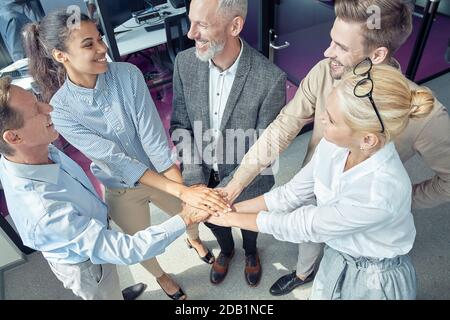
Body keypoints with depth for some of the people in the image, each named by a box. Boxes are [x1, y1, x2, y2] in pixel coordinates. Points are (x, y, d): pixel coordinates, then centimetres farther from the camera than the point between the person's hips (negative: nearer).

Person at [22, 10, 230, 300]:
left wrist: (185, 188, -31)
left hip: (163, 174, 2)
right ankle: (161, 276, 59)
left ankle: (195, 240, 64)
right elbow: (116, 159, -29)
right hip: (122, 189, -1)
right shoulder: (60, 110, -23)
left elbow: (153, 138, -23)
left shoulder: (128, 74, -20)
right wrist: (182, 191, -36)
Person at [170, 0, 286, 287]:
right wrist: (195, 181, -19)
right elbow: (180, 125, -9)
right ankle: (226, 250, 65)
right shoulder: (185, 62, -17)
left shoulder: (271, 79, -29)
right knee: (212, 218, 28)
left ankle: (250, 252, 64)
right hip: (203, 175, 3)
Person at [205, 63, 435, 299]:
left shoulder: (380, 192, -38)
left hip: (375, 280, -4)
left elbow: (302, 226, -28)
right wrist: (232, 207, -10)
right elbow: (292, 194, -8)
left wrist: (232, 218, -17)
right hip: (336, 258, 5)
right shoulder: (334, 145, -20)